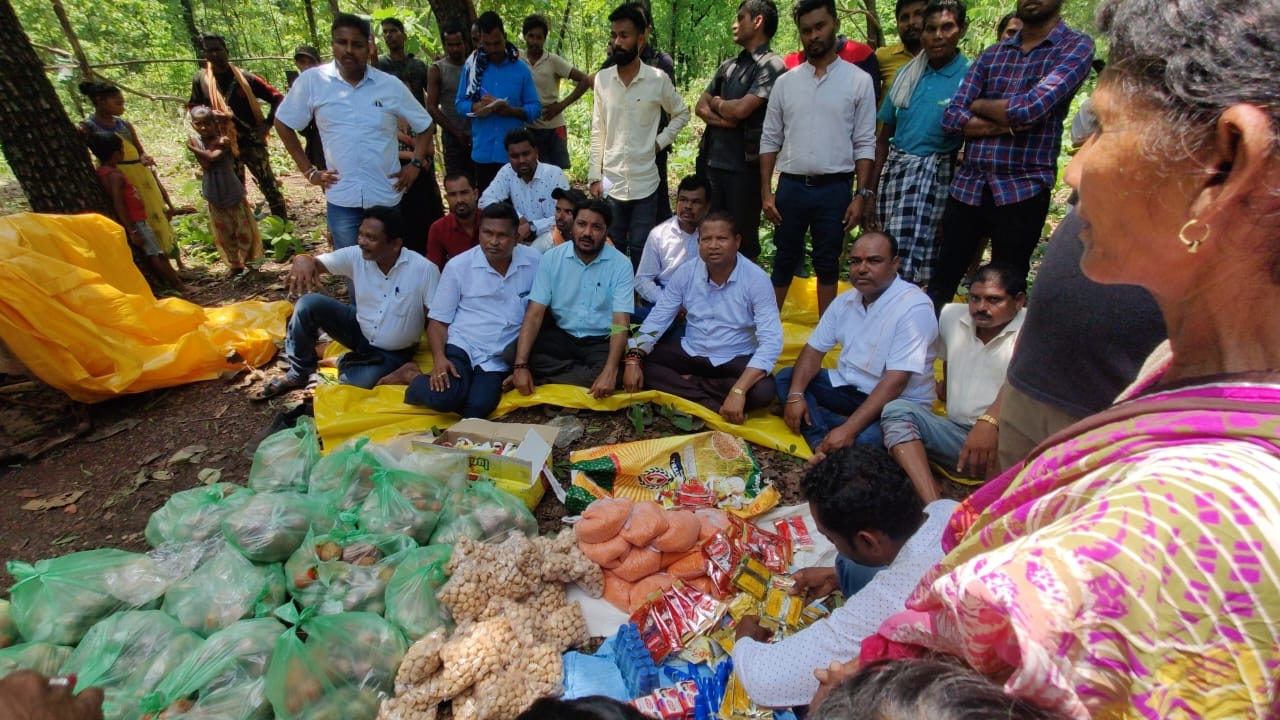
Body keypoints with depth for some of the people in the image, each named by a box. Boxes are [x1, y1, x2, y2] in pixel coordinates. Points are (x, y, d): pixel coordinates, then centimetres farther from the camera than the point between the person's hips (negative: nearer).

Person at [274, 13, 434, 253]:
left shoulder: (391, 85, -2)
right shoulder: (311, 81, -2)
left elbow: (424, 124, 10)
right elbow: (283, 123, 9)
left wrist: (415, 164, -2)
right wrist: (308, 170, 4)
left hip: (387, 196, 0)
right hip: (341, 199, 0)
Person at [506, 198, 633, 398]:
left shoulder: (621, 264, -11)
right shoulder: (552, 258, -6)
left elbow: (620, 322, -17)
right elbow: (535, 313, -10)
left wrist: (610, 371, -33)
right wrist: (521, 365, -23)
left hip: (601, 341, -2)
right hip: (560, 336, 2)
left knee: (618, 373, -33)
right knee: (512, 353, -22)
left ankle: (545, 378, -17)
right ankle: (585, 374, -18)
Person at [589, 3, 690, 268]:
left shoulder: (658, 79, -4)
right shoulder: (602, 79, 2)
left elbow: (682, 114, 11)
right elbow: (598, 132, 6)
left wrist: (660, 141, -3)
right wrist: (595, 176, 3)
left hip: (645, 184, -2)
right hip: (611, 183, 2)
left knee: (640, 251, 5)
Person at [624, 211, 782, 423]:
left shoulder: (756, 278, -18)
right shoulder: (686, 272, -8)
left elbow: (771, 341, -25)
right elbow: (657, 318, -4)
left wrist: (738, 391, -37)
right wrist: (633, 359, -22)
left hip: (736, 360, -3)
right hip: (691, 353, 3)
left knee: (763, 391, -33)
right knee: (639, 364, -16)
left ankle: (689, 383, -12)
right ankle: (714, 407, -21)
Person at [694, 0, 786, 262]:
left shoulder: (772, 65, -7)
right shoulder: (727, 66, 16)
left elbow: (741, 109, -17)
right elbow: (701, 107, 11)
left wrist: (717, 103, 3)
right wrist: (724, 119, -8)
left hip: (745, 166, -7)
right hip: (713, 162, 7)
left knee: (744, 238, 3)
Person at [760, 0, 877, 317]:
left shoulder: (859, 80, 1)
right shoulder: (785, 82, 6)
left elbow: (865, 145, 0)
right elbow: (770, 141, 7)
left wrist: (861, 195, -7)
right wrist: (766, 192, 0)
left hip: (835, 188, -1)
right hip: (791, 186, 1)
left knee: (827, 263, 9)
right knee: (784, 260, 9)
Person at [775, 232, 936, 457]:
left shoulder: (914, 307, -21)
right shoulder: (845, 300, 2)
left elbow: (895, 382, -28)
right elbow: (814, 349, 3)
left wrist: (848, 430, -34)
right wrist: (795, 394, -15)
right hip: (848, 387, 8)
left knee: (867, 439, -38)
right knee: (785, 378, -5)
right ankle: (825, 444, -21)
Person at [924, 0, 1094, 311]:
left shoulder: (1076, 47, 0)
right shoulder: (990, 54, 12)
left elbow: (1031, 107, -16)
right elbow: (952, 117, 0)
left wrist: (978, 104, 0)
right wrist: (1008, 124, -13)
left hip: (1022, 191, -3)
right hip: (967, 185, 4)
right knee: (941, 282, 8)